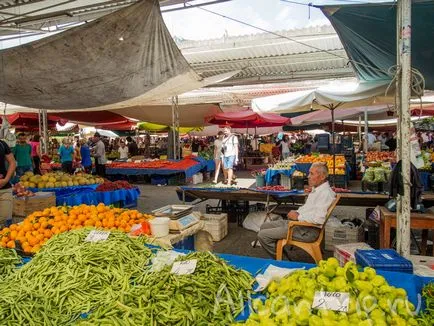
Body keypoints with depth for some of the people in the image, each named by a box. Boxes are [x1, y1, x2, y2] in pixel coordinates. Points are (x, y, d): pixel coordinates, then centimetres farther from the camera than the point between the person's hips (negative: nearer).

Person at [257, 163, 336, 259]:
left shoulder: (325, 193, -19)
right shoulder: (316, 189, 13)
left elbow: (319, 219, -29)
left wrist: (298, 217, -16)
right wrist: (296, 212, 6)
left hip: (308, 231, -11)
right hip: (299, 222, 11)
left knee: (262, 235, -13)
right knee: (265, 226, 16)